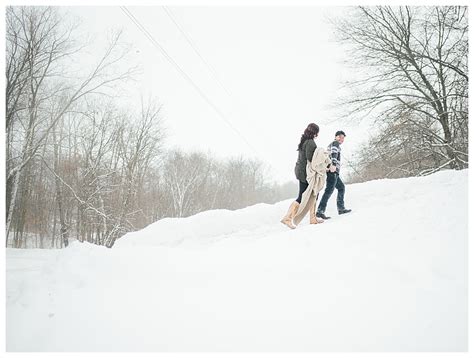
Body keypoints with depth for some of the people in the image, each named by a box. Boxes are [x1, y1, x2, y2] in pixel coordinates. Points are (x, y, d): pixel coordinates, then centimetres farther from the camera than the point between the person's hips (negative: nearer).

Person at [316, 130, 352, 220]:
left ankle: (341, 208, 20)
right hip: (333, 171, -10)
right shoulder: (336, 143, -1)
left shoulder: (330, 145, 28)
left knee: (341, 187, 19)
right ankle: (320, 211, -24)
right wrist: (334, 164, -36)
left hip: (332, 171, 10)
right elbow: (334, 153, -21)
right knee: (329, 190, -16)